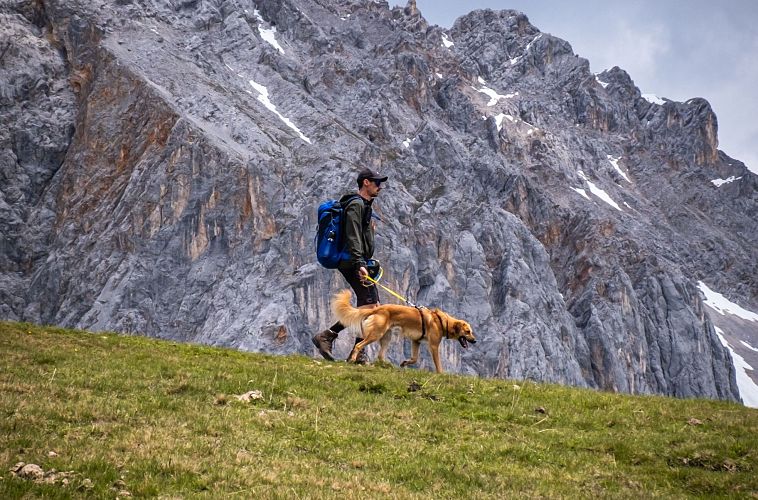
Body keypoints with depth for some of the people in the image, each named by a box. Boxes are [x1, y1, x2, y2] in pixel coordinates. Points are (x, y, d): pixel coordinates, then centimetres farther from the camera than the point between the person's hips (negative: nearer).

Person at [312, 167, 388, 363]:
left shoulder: (365, 205, 23)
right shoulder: (356, 205, -10)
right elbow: (353, 238, -21)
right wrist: (359, 265, -29)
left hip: (360, 262, 10)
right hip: (353, 263, -10)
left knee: (372, 306, 6)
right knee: (369, 304, -16)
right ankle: (327, 336, -15)